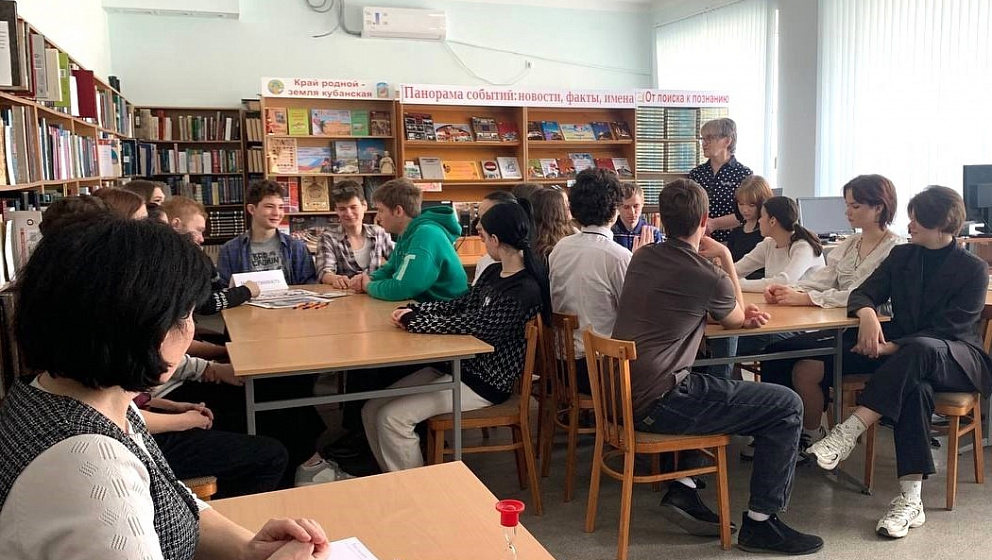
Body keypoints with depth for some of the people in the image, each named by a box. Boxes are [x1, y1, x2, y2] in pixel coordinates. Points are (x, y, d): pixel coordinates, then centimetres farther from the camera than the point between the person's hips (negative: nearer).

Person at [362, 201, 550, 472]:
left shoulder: (526, 290, -19)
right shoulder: (494, 272, 9)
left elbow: (474, 324, -22)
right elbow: (460, 305, 15)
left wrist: (413, 321, -13)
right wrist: (414, 310, -3)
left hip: (486, 380, -9)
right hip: (459, 363, 9)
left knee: (392, 418, -18)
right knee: (373, 410, 0)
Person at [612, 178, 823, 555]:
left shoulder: (641, 258, 8)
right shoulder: (708, 276, -14)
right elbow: (734, 320, 9)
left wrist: (743, 314, 12)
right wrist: (726, 258, 12)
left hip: (623, 395, 8)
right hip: (658, 404, -8)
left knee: (718, 386, 31)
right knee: (787, 407, 2)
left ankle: (683, 491, 22)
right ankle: (761, 523, 9)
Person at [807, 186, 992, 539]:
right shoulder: (902, 255, 10)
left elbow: (948, 330, -12)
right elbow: (863, 293, 3)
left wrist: (894, 348, -25)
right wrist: (866, 312, -23)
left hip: (958, 358, -2)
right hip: (902, 350, 3)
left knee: (918, 351, -40)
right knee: (914, 385, -36)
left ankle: (848, 432, -43)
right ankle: (910, 499, -40)